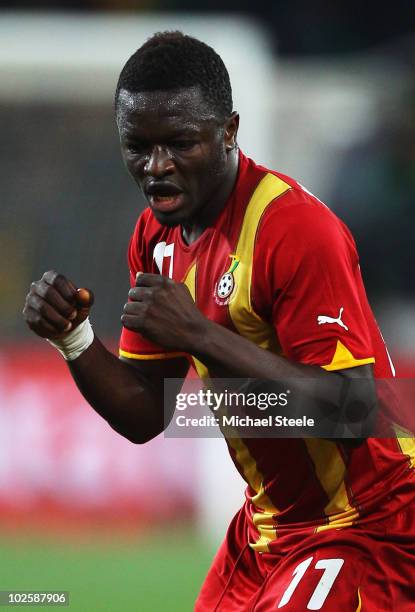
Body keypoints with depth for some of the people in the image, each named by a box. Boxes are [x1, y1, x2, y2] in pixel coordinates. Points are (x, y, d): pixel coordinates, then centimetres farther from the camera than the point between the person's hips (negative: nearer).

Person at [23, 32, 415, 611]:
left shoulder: (297, 230, -22)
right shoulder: (157, 235, 4)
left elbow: (353, 410, -29)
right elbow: (145, 416, 8)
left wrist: (200, 334, -32)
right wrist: (73, 339, -10)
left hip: (363, 529, -8)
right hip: (268, 526, 8)